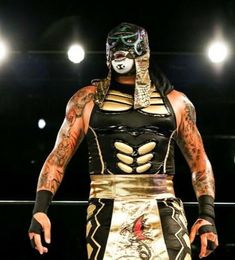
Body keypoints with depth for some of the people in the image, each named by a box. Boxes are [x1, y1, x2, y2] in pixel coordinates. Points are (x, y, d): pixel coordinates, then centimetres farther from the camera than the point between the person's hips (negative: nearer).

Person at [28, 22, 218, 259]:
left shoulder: (175, 102, 14)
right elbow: (58, 157, 9)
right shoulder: (88, 99, 11)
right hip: (107, 215, -1)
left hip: (164, 215, 1)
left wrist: (207, 215, 3)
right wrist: (40, 210, -4)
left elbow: (199, 161, 16)